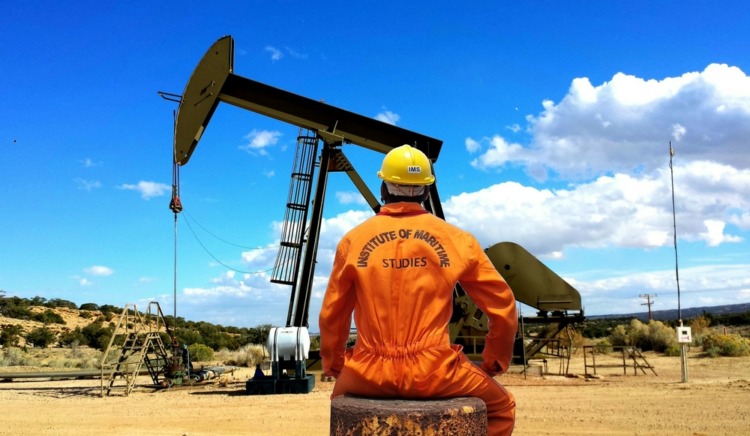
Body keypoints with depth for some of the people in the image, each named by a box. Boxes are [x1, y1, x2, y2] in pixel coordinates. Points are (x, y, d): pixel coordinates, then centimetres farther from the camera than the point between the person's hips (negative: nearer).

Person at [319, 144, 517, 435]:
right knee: (501, 407, 25)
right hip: (435, 373, -1)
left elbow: (332, 314, 9)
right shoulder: (457, 239, 0)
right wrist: (493, 362, 19)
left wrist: (332, 365, 25)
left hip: (370, 375, 2)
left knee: (341, 396, 37)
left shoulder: (353, 239, 2)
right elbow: (503, 308, 4)